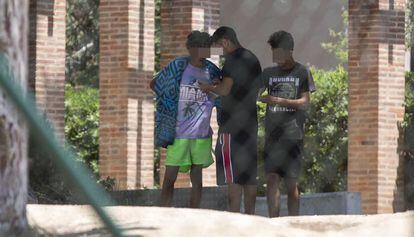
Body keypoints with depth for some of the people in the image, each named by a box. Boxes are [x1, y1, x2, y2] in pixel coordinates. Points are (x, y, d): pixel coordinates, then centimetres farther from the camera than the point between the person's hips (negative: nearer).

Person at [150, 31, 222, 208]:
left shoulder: (212, 71, 4)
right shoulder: (177, 67, -5)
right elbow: (154, 85, 8)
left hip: (201, 134, 3)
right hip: (178, 134, -3)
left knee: (197, 178, 8)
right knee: (170, 178, -3)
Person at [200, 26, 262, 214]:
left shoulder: (233, 60, -12)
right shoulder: (253, 59, 16)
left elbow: (225, 89, -21)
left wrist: (210, 88, 0)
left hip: (232, 125, -9)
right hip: (250, 122, 9)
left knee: (233, 174, -8)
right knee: (249, 173, 10)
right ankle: (250, 218, 12)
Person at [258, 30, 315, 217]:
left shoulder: (301, 72, 3)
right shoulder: (269, 73, 12)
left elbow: (305, 102, -4)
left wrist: (279, 101, -18)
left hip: (293, 134, -2)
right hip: (272, 134, 2)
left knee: (291, 183, 2)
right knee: (272, 178, -10)